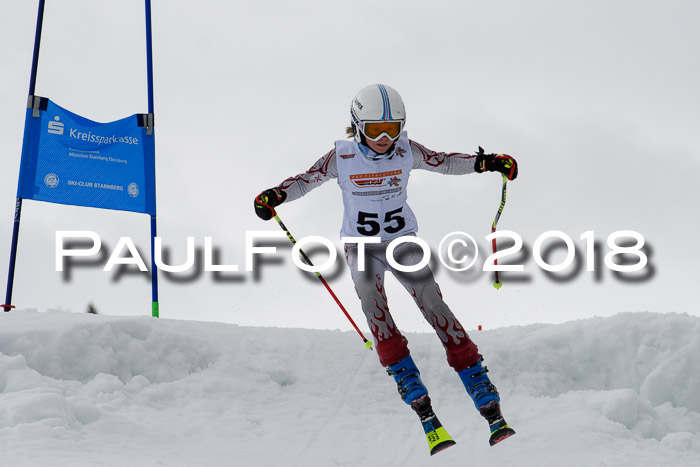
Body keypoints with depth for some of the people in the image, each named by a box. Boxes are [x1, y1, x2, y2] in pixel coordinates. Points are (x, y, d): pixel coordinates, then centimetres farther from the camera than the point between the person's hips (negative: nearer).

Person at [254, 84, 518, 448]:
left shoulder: (406, 152, -6)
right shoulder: (342, 157, -10)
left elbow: (444, 162, 5)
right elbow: (307, 179, -2)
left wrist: (484, 163, -8)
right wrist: (277, 194, -20)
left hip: (403, 242, 0)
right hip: (361, 246, 0)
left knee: (433, 305, -15)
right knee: (370, 295, -29)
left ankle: (488, 404, -18)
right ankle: (410, 386, -27)